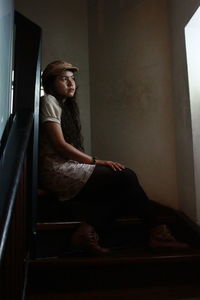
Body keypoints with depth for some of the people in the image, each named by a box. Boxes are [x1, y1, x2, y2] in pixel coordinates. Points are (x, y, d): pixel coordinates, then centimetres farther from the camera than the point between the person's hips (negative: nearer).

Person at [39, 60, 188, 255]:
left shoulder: (66, 106, 25)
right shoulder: (49, 101, -2)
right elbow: (60, 145, -13)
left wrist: (94, 163, 1)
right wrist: (97, 162, -14)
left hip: (68, 167, 9)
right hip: (57, 170, -8)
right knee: (126, 177, -17)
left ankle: (87, 232, -18)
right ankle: (156, 232, -7)